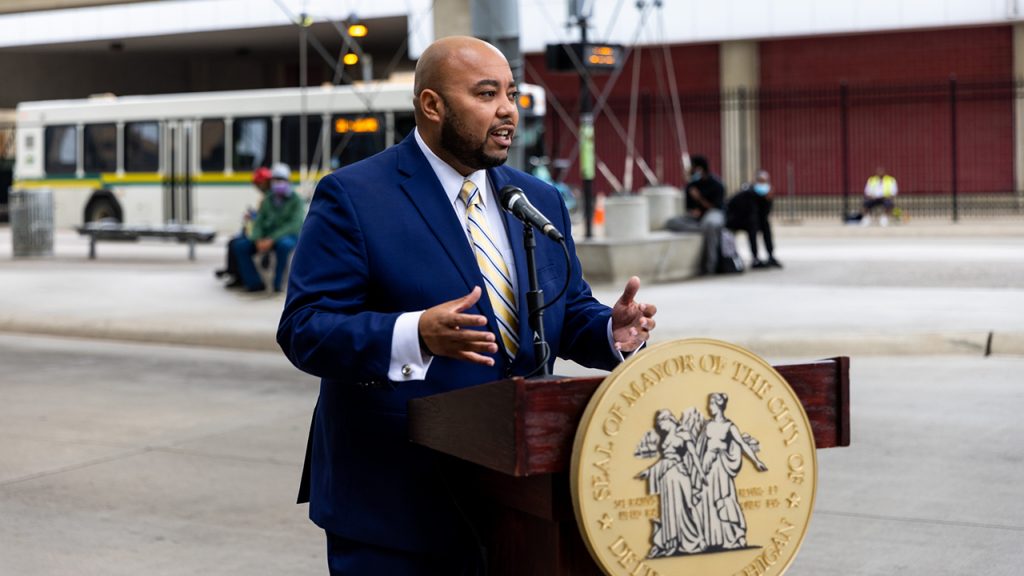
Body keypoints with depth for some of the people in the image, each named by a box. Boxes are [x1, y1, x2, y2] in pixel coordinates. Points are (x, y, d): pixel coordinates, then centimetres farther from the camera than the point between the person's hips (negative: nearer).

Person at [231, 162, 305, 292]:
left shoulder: (296, 201, -5)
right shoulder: (267, 201, 12)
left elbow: (294, 225, -17)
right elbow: (258, 222, 7)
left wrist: (272, 239, -25)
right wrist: (258, 240, -15)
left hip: (289, 236, -5)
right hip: (266, 238, 6)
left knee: (283, 245, -41)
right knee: (240, 246, -14)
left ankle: (278, 283, -26)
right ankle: (255, 283, -12)